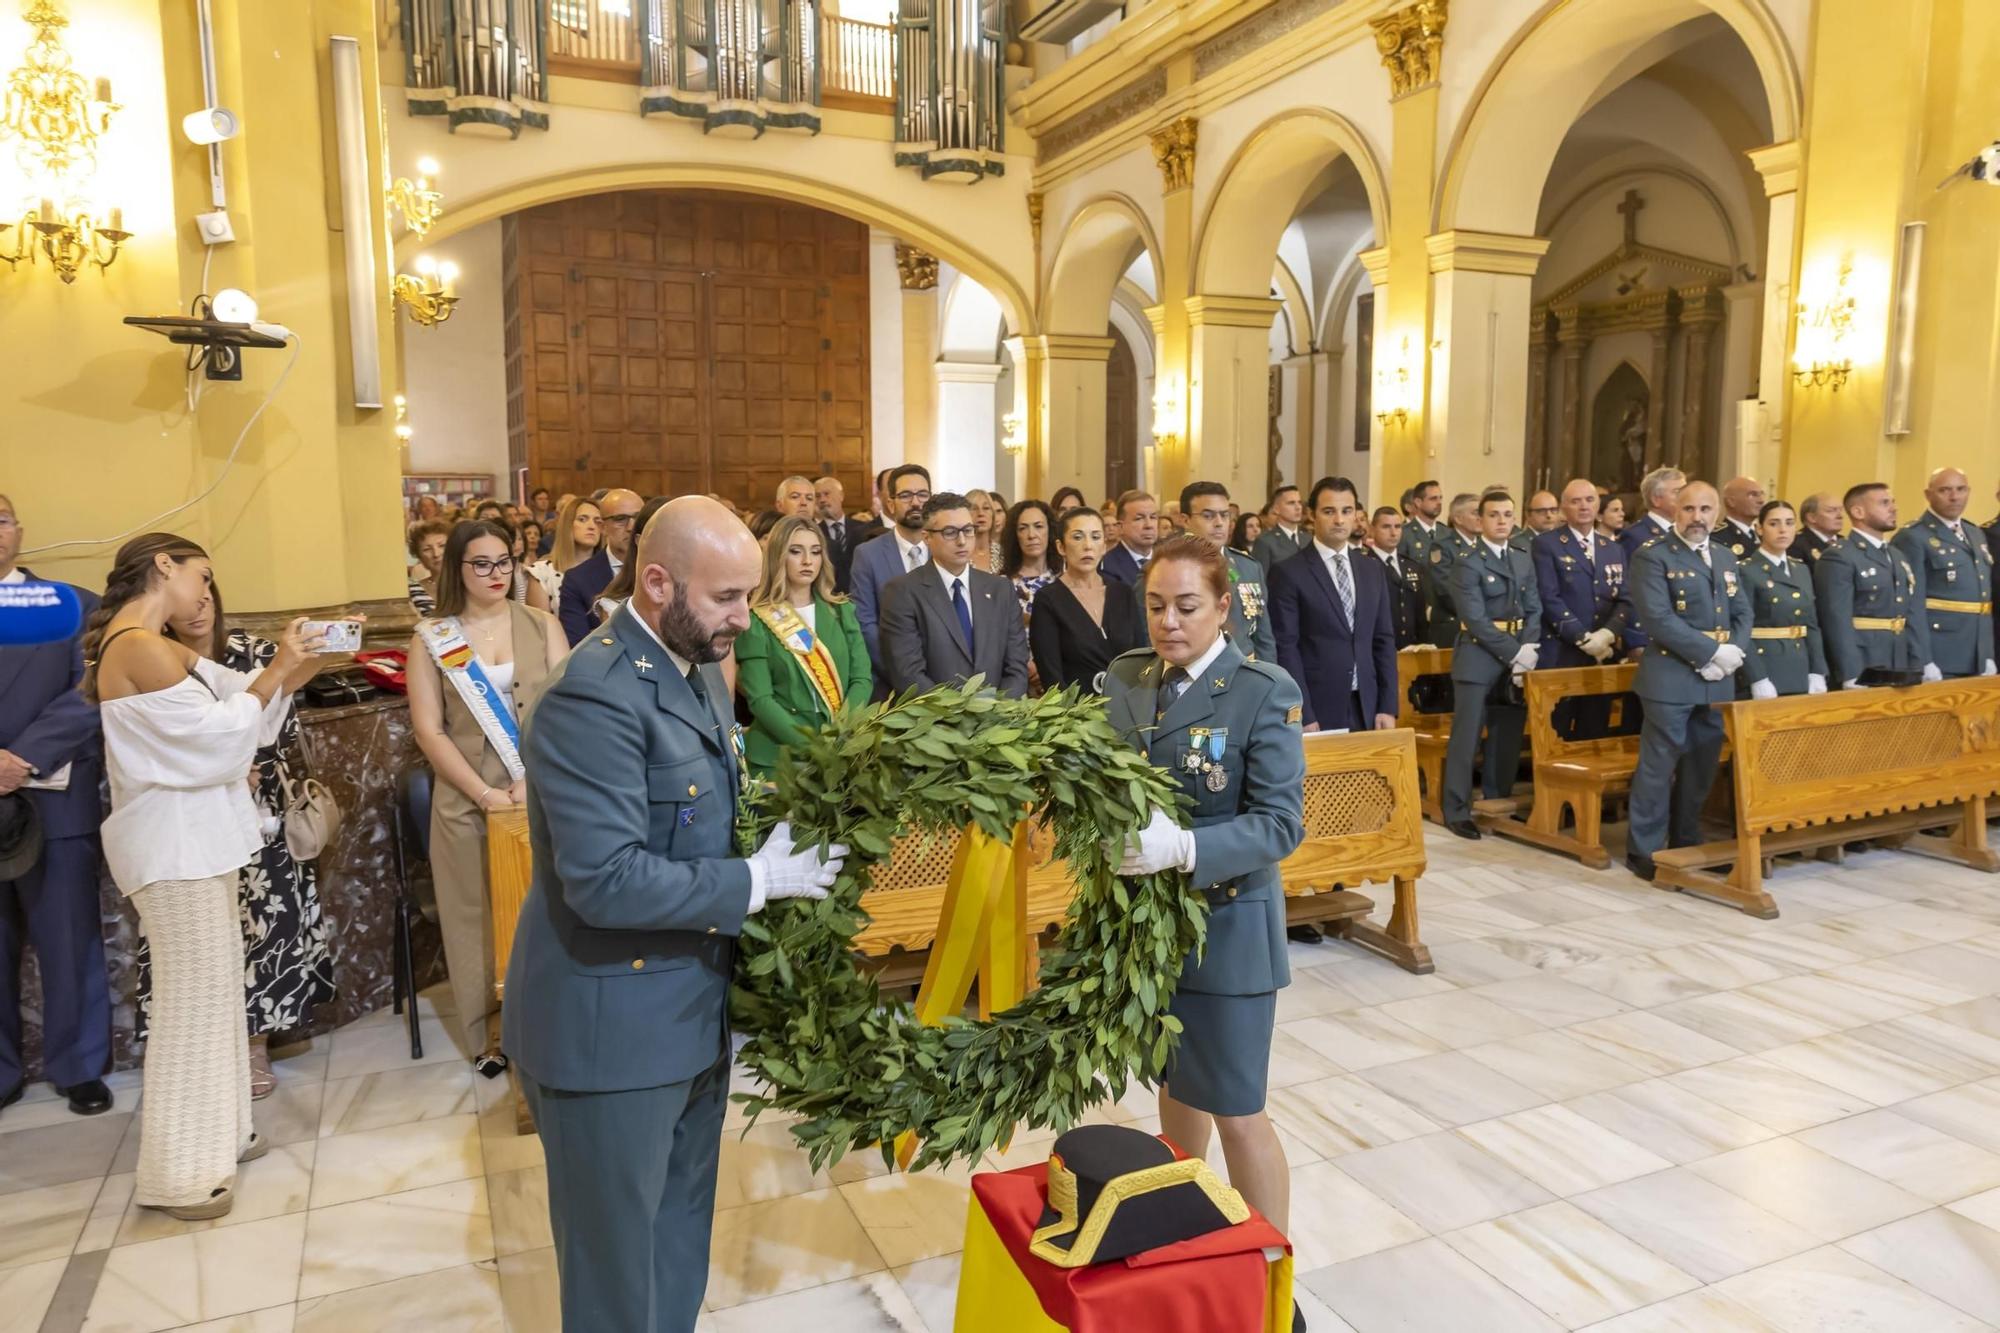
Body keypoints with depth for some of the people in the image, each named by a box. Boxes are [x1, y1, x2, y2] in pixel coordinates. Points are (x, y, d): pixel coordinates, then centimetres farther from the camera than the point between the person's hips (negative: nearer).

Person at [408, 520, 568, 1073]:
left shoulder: (542, 626, 4)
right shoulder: (430, 639, 2)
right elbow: (428, 730, -3)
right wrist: (485, 793, -11)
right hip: (467, 801, 0)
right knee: (477, 917, 7)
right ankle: (486, 1036, 20)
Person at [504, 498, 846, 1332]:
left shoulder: (697, 667, 6)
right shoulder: (595, 697, -24)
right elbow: (605, 881, -29)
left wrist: (780, 825, -1)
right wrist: (758, 880, -21)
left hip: (692, 1006, 9)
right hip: (612, 1025, -8)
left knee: (681, 1230, 24)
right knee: (616, 1252, 13)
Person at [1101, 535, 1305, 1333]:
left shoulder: (1263, 693, -15)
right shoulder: (1125, 678, 2)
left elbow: (1281, 825, -18)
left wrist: (1184, 847, -32)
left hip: (1226, 929, -5)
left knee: (1236, 1111, 4)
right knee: (1173, 1083, 22)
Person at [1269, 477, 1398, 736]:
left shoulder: (1374, 571, 12)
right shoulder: (1288, 573, -5)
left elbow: (1384, 641, 12)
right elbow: (1285, 648, -9)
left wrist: (1387, 707, 4)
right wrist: (1303, 715, -14)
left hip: (1366, 710, 5)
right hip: (1316, 710, -5)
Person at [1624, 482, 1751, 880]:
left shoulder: (1726, 558, 16)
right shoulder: (1652, 556, -8)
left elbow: (1743, 613, 13)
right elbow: (1659, 620, -17)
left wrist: (1734, 652, -6)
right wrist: (1711, 651, -17)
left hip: (1718, 679, 7)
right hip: (1671, 677, -7)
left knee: (1702, 767, 12)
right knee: (1658, 766, -3)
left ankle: (1687, 842, 25)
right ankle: (1644, 850, 4)